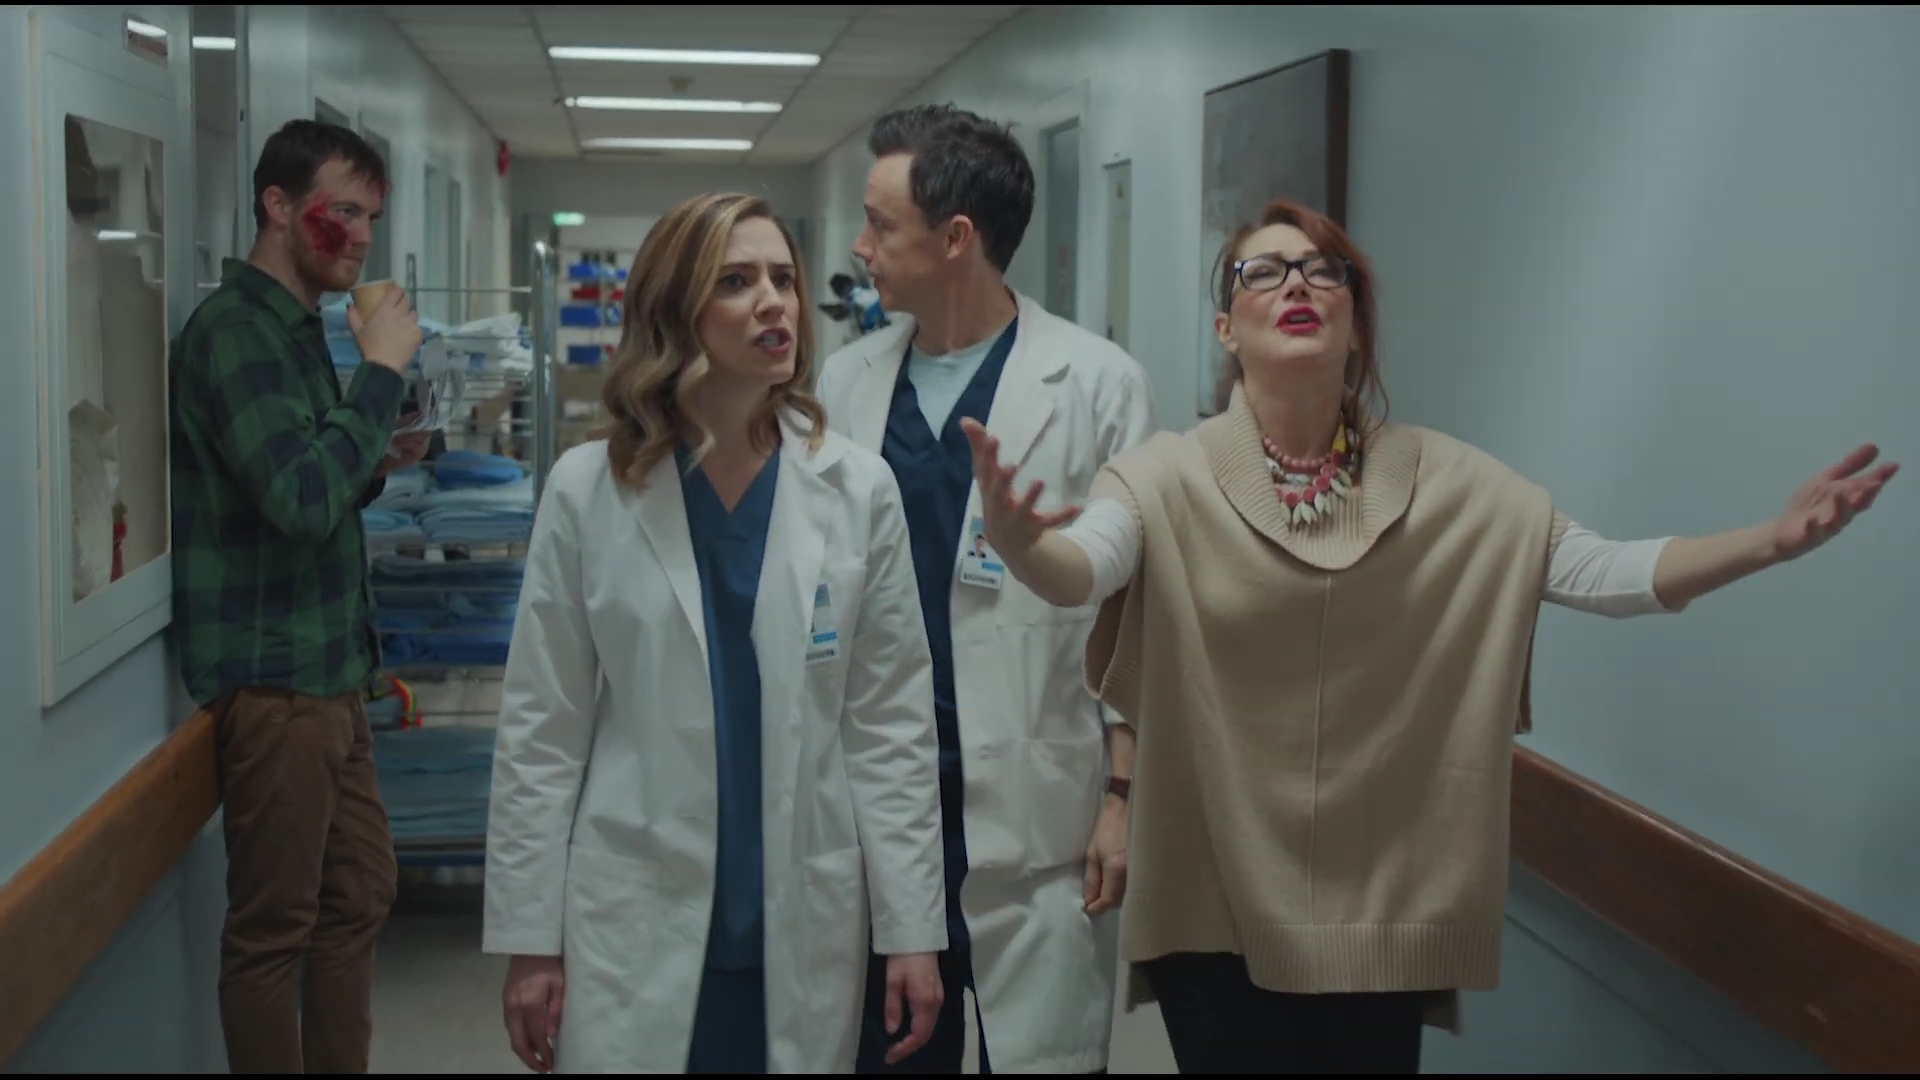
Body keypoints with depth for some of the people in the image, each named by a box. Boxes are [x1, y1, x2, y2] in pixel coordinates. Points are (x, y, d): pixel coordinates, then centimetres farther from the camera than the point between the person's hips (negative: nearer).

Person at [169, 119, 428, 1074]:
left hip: (329, 672, 10)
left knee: (358, 898, 16)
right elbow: (297, 501, -25)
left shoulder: (297, 325, 14)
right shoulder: (234, 329, -14)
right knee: (273, 930, 0)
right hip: (273, 680, -10)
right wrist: (381, 371, -17)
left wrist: (375, 465, 4)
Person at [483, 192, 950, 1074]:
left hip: (805, 928, 1)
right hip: (633, 927, -1)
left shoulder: (859, 490, -1)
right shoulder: (588, 490, -4)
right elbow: (542, 727, -1)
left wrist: (913, 926, -2)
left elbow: (892, 722, 0)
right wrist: (530, 936, -2)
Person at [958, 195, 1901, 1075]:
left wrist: (1774, 539, -23)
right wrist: (1018, 543, -52)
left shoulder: (1449, 483, -2)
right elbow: (1082, 566, -29)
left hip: (1386, 907, 2)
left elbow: (1602, 572, -8)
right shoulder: (1167, 478, -11)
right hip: (1215, 906, -2)